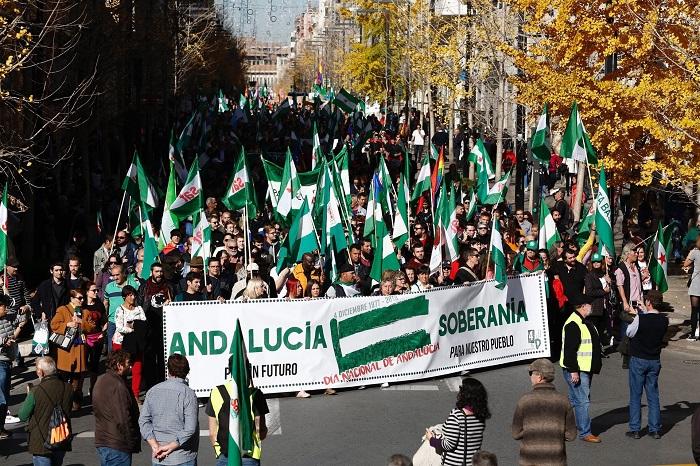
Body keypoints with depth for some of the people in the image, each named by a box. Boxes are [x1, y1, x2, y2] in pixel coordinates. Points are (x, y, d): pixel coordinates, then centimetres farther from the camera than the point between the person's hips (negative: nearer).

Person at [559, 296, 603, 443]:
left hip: (585, 369, 11)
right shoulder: (573, 324, -19)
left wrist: (595, 366, 27)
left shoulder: (584, 322, 15)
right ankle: (585, 433, -6)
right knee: (582, 401, -9)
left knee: (575, 400, 16)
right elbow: (569, 350, -23)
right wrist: (574, 371, -25)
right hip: (576, 370, -11)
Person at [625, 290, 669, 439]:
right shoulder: (664, 321, -6)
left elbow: (629, 332, -5)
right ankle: (655, 429, 12)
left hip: (638, 360, -4)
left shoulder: (640, 318, -19)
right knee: (653, 395, 12)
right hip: (655, 360, 4)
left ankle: (635, 429, 6)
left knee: (635, 395, 5)